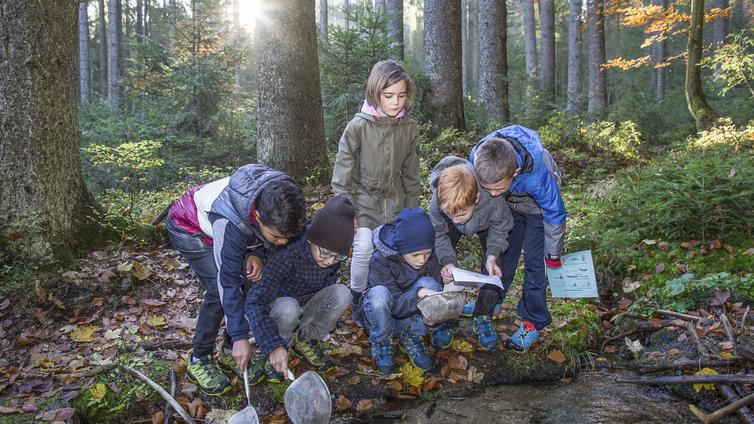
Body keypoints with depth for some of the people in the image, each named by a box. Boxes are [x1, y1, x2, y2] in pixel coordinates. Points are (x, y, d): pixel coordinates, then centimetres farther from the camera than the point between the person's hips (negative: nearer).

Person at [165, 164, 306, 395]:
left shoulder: (283, 201, -27)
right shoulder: (231, 225, -43)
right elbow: (228, 283, -33)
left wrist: (258, 254, -24)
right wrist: (240, 337, -28)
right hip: (189, 228, -6)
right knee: (218, 291, -18)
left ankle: (229, 353, 12)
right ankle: (199, 360, 2)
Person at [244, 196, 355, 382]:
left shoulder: (335, 255, -17)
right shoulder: (288, 254, -34)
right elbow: (255, 300, -38)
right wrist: (273, 346, -44)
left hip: (307, 308, 5)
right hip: (277, 311, -5)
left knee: (342, 292, -22)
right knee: (288, 306, -38)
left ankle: (305, 340, -1)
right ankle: (283, 345, -6)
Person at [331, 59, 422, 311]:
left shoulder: (409, 128, -4)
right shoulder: (358, 127, -15)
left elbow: (411, 174, 7)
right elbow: (343, 172, -10)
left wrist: (412, 211, 9)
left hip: (394, 201, 3)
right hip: (363, 198, -3)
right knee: (365, 247, -17)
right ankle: (357, 296, 7)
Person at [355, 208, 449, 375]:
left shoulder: (429, 259, -12)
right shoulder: (380, 261, -26)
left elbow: (438, 291, -11)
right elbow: (396, 305, -29)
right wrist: (418, 294, -48)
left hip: (410, 317, 3)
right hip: (381, 319, -3)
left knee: (428, 284, -25)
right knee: (379, 293, -36)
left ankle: (411, 337, -5)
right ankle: (381, 343, -9)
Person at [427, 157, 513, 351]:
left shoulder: (493, 200, -45)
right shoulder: (437, 203, -42)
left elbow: (500, 228, -20)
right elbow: (438, 234, -20)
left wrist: (492, 255, -34)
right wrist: (447, 260, -36)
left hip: (486, 224, -1)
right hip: (449, 228, 1)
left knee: (494, 269, -13)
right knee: (441, 266, -13)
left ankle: (482, 318, 9)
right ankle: (446, 318, 5)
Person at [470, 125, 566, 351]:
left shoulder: (537, 174, -45)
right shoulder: (478, 157, -34)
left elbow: (555, 215, -25)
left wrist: (553, 254, -10)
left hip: (537, 209, -4)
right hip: (508, 206, 4)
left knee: (534, 263, -4)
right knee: (500, 252, 13)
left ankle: (533, 321, 10)